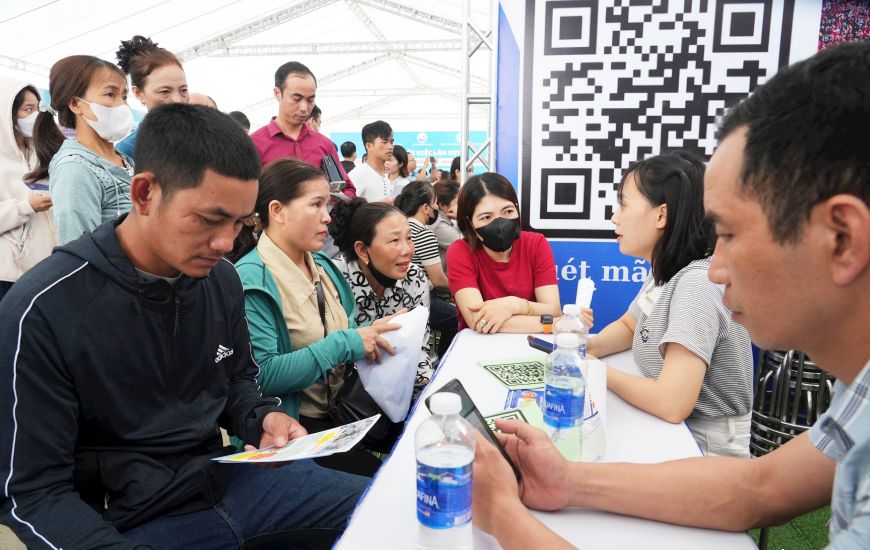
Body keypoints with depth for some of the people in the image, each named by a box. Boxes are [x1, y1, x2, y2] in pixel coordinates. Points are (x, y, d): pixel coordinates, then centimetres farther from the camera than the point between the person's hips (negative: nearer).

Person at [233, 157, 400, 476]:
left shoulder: (323, 265, 8)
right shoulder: (252, 279, -15)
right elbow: (262, 375, -23)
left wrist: (373, 333, -4)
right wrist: (344, 344, -23)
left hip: (342, 409, 7)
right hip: (293, 425, -7)